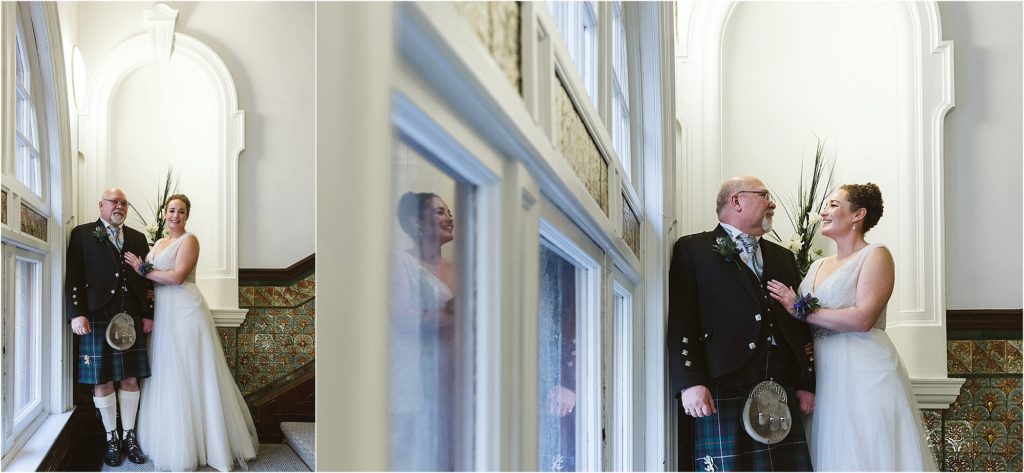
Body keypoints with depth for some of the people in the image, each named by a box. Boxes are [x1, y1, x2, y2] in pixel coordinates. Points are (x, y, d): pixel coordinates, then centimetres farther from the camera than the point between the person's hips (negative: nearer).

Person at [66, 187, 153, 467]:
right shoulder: (82, 234, 5)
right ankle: (111, 438, 16)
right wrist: (77, 314, -12)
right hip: (97, 318, -3)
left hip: (132, 318, 3)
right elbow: (73, 277, -3)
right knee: (102, 381, 3)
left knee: (131, 379, 5)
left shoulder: (137, 239, 16)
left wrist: (148, 315, 7)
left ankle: (129, 436, 16)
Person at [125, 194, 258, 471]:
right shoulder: (159, 243, 19)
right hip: (164, 313, 7)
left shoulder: (189, 240, -5)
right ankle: (172, 438, 16)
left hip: (185, 311, -7)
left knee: (189, 375, -4)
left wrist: (143, 269, -9)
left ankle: (192, 445, 3)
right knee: (167, 375, 8)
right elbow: (154, 278, 19)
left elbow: (177, 276, -16)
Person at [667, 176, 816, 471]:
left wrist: (806, 383, 12)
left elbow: (800, 324, 21)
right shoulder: (693, 249, 6)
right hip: (724, 391, -5)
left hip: (782, 392, 5)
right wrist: (689, 382, -15)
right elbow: (680, 320, -5)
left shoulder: (782, 257, 24)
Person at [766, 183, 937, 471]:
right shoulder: (818, 266, 17)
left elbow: (863, 318, -17)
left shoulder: (876, 255, -2)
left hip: (865, 372, -6)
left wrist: (801, 310, -13)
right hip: (826, 376, 6)